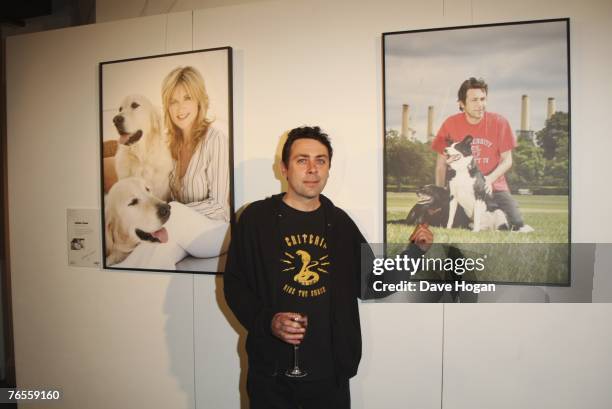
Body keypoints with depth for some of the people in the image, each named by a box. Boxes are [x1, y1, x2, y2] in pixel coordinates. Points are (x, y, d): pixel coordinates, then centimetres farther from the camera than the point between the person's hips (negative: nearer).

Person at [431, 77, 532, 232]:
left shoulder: (499, 122, -6)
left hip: (494, 186, 0)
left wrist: (490, 179, -19)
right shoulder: (450, 124, -6)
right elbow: (441, 163, 1)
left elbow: (507, 160, 0)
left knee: (521, 229, -11)